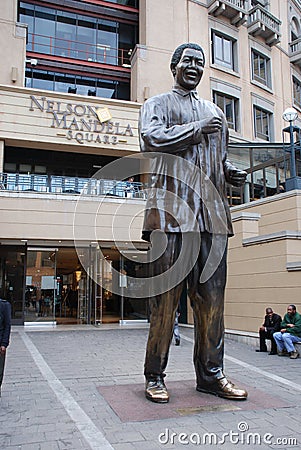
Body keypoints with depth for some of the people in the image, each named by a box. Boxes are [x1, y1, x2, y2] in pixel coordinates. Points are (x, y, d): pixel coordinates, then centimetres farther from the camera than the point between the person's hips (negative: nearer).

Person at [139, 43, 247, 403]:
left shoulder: (215, 112, 30)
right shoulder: (157, 104, 14)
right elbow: (151, 138, -7)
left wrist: (232, 172, 10)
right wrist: (197, 128, -4)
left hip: (212, 211, 5)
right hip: (172, 209, -5)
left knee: (211, 297, 3)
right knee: (165, 296, -5)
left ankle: (211, 374, 14)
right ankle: (154, 376, 7)